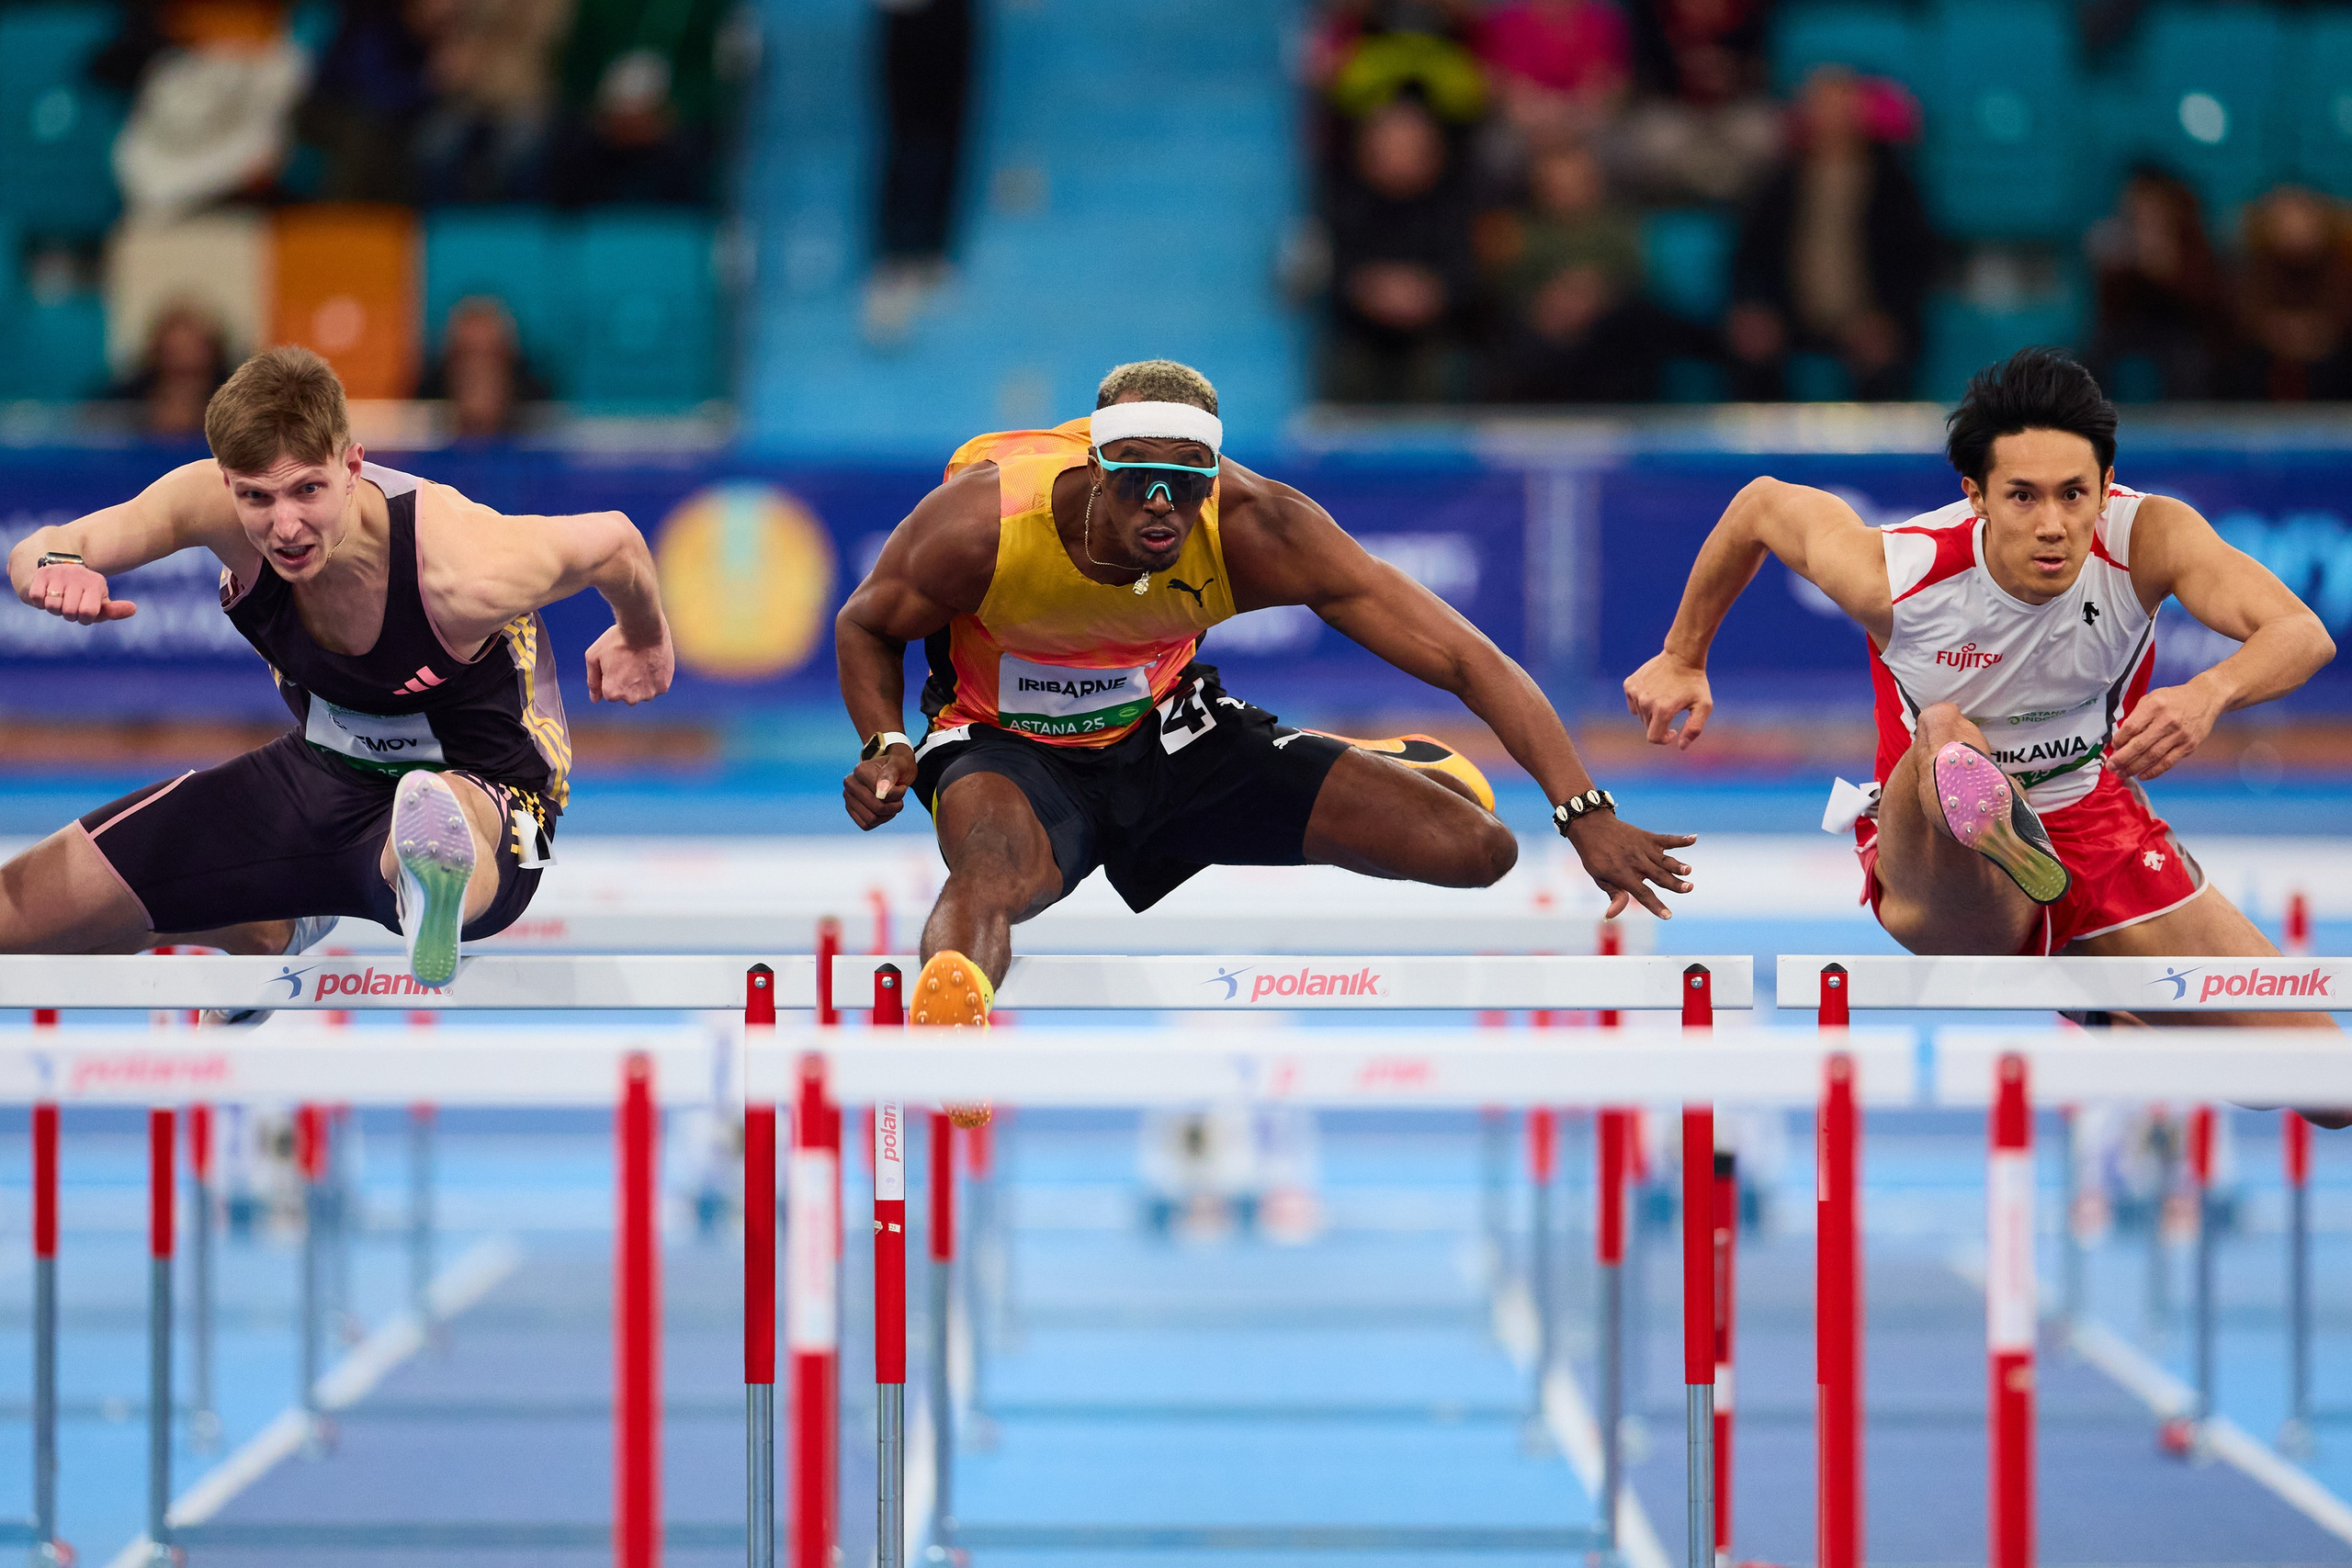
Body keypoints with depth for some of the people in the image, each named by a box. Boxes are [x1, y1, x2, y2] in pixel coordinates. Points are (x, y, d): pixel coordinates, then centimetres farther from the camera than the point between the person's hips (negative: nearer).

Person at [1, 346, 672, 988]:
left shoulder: (465, 574, -33)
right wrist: (55, 565, -44)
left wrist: (642, 637, 10)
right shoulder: (213, 501, -22)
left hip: (480, 795, -6)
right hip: (321, 771, 6)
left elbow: (614, 541, -13)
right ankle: (282, 933, 36)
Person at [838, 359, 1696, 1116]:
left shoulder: (1259, 531, -27)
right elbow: (866, 627, -6)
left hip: (1168, 734, 3)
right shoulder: (981, 525, -29)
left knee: (1477, 847, -4)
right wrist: (887, 749, -25)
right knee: (995, 873, -42)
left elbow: (1465, 660, -25)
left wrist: (1585, 813, -33)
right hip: (1010, 747, -3)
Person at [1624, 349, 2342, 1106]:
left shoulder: (2145, 537, -24)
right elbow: (1761, 504, -4)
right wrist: (1682, 659, 9)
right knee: (1946, 729, -37)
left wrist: (2209, 694, -59)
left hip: (2098, 820, 3)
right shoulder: (1896, 575, -24)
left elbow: (2304, 634, -37)